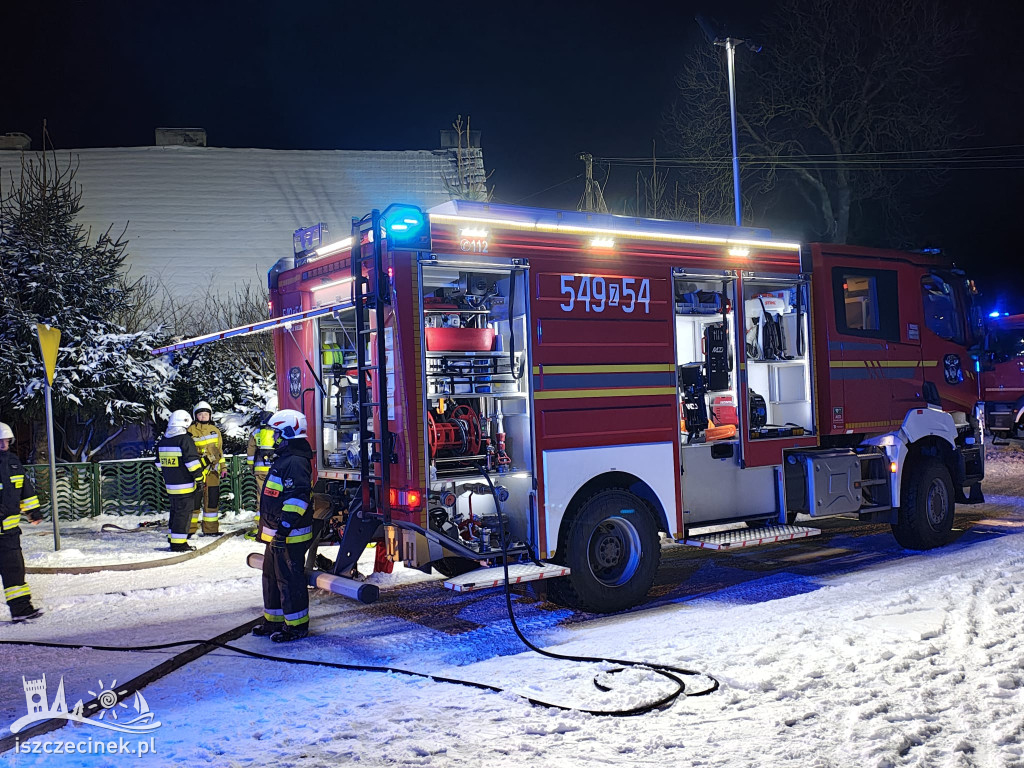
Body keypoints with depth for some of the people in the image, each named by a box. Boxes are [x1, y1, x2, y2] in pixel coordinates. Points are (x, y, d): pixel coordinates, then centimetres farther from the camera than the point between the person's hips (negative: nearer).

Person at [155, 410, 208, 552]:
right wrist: (199, 478, -10)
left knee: (175, 510, 20)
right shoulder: (185, 439, -15)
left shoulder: (163, 441, 11)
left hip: (170, 485, 8)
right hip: (185, 485, -8)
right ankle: (178, 543, -3)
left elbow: (159, 463, 19)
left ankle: (172, 537, 28)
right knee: (184, 512, -3)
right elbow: (192, 461, -17)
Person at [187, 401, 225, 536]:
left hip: (212, 471, 4)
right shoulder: (191, 431, 1)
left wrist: (223, 466, 17)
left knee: (212, 500, 7)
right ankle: (190, 529, 6)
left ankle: (211, 529, 15)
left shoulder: (215, 431, 15)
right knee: (194, 500, -3)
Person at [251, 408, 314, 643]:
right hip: (276, 534, 11)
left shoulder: (296, 462, -19)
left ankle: (296, 625, 5)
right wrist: (268, 528, 29)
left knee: (290, 579, -4)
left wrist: (284, 528, -30)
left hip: (290, 536, -11)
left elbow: (297, 498, -27)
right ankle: (274, 619, 31)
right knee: (272, 576, 19)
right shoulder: (284, 460, 16)